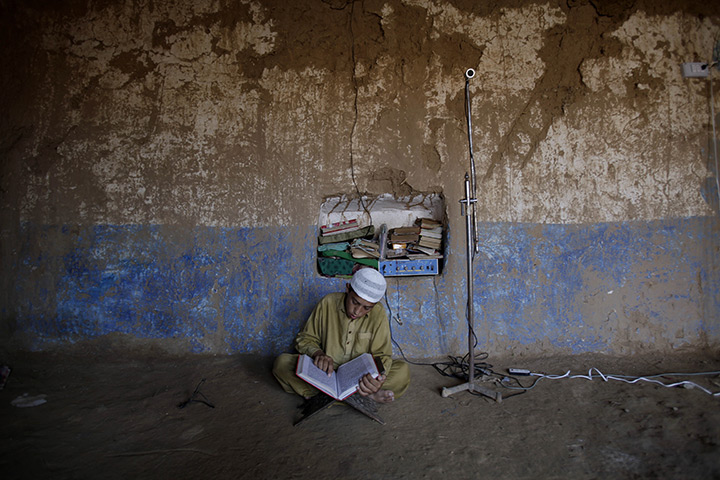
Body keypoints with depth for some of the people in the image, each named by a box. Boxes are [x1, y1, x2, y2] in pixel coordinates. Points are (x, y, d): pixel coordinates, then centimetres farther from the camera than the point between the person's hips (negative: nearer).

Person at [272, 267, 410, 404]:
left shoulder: (378, 313, -11)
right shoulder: (328, 302, -10)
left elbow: (382, 355, -9)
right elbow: (305, 338, 0)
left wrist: (376, 377, -33)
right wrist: (317, 353, -23)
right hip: (326, 371, 1)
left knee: (403, 371, -23)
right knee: (281, 363, -25)